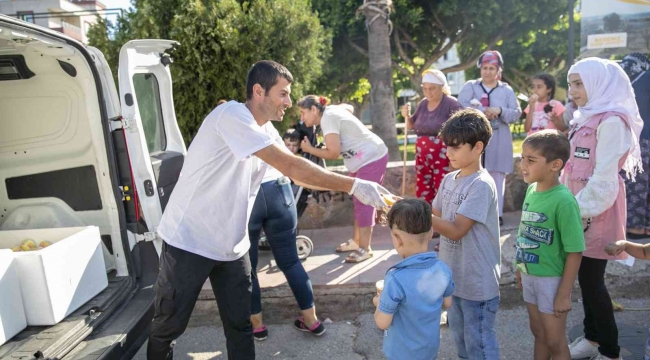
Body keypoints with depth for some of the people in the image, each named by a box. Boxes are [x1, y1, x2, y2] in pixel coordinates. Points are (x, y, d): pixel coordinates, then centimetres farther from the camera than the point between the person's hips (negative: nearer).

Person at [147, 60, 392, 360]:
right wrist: (354, 185, -26)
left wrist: (350, 188, -4)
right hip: (189, 241, -7)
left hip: (231, 246, 7)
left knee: (240, 325, 11)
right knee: (169, 326, 11)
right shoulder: (231, 115, -22)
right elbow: (291, 166, -28)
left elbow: (294, 171, 5)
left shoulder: (266, 131, 5)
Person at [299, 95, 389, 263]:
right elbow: (336, 147, 11)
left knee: (364, 203, -6)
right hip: (364, 159, 10)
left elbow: (333, 153, -23)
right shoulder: (331, 112, 10)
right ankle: (356, 241, 27)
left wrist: (309, 149, -11)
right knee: (359, 201, 15)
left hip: (372, 159, -10)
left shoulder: (328, 118, -19)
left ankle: (365, 249, 3)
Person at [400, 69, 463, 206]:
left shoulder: (451, 103, -10)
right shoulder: (423, 103, 10)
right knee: (422, 193, 11)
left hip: (443, 157, -6)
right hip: (422, 156, 7)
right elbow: (411, 126, 20)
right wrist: (407, 115, 0)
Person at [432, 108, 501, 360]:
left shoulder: (482, 185, -22)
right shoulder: (449, 179, 2)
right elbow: (436, 218, 7)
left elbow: (456, 230, -25)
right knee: (460, 336, 24)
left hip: (478, 281, -8)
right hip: (453, 275, 8)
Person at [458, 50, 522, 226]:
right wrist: (484, 111, -17)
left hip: (498, 141, 1)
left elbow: (517, 113, 2)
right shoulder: (470, 86, 7)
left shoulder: (507, 90, 10)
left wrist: (499, 111, -16)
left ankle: (497, 213, 13)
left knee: (497, 177, 5)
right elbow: (461, 106, -10)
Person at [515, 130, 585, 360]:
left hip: (551, 279, -6)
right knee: (538, 332, 24)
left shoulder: (563, 200, -24)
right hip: (529, 275, 7)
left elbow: (575, 251, -20)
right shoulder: (531, 189, -2)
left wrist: (564, 294, -16)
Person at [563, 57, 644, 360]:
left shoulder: (611, 121, -15)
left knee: (591, 280, 1)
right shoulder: (587, 118, 13)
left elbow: (604, 178, -19)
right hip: (581, 206, 8)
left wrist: (582, 211, -17)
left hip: (597, 209, -8)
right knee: (586, 277, 15)